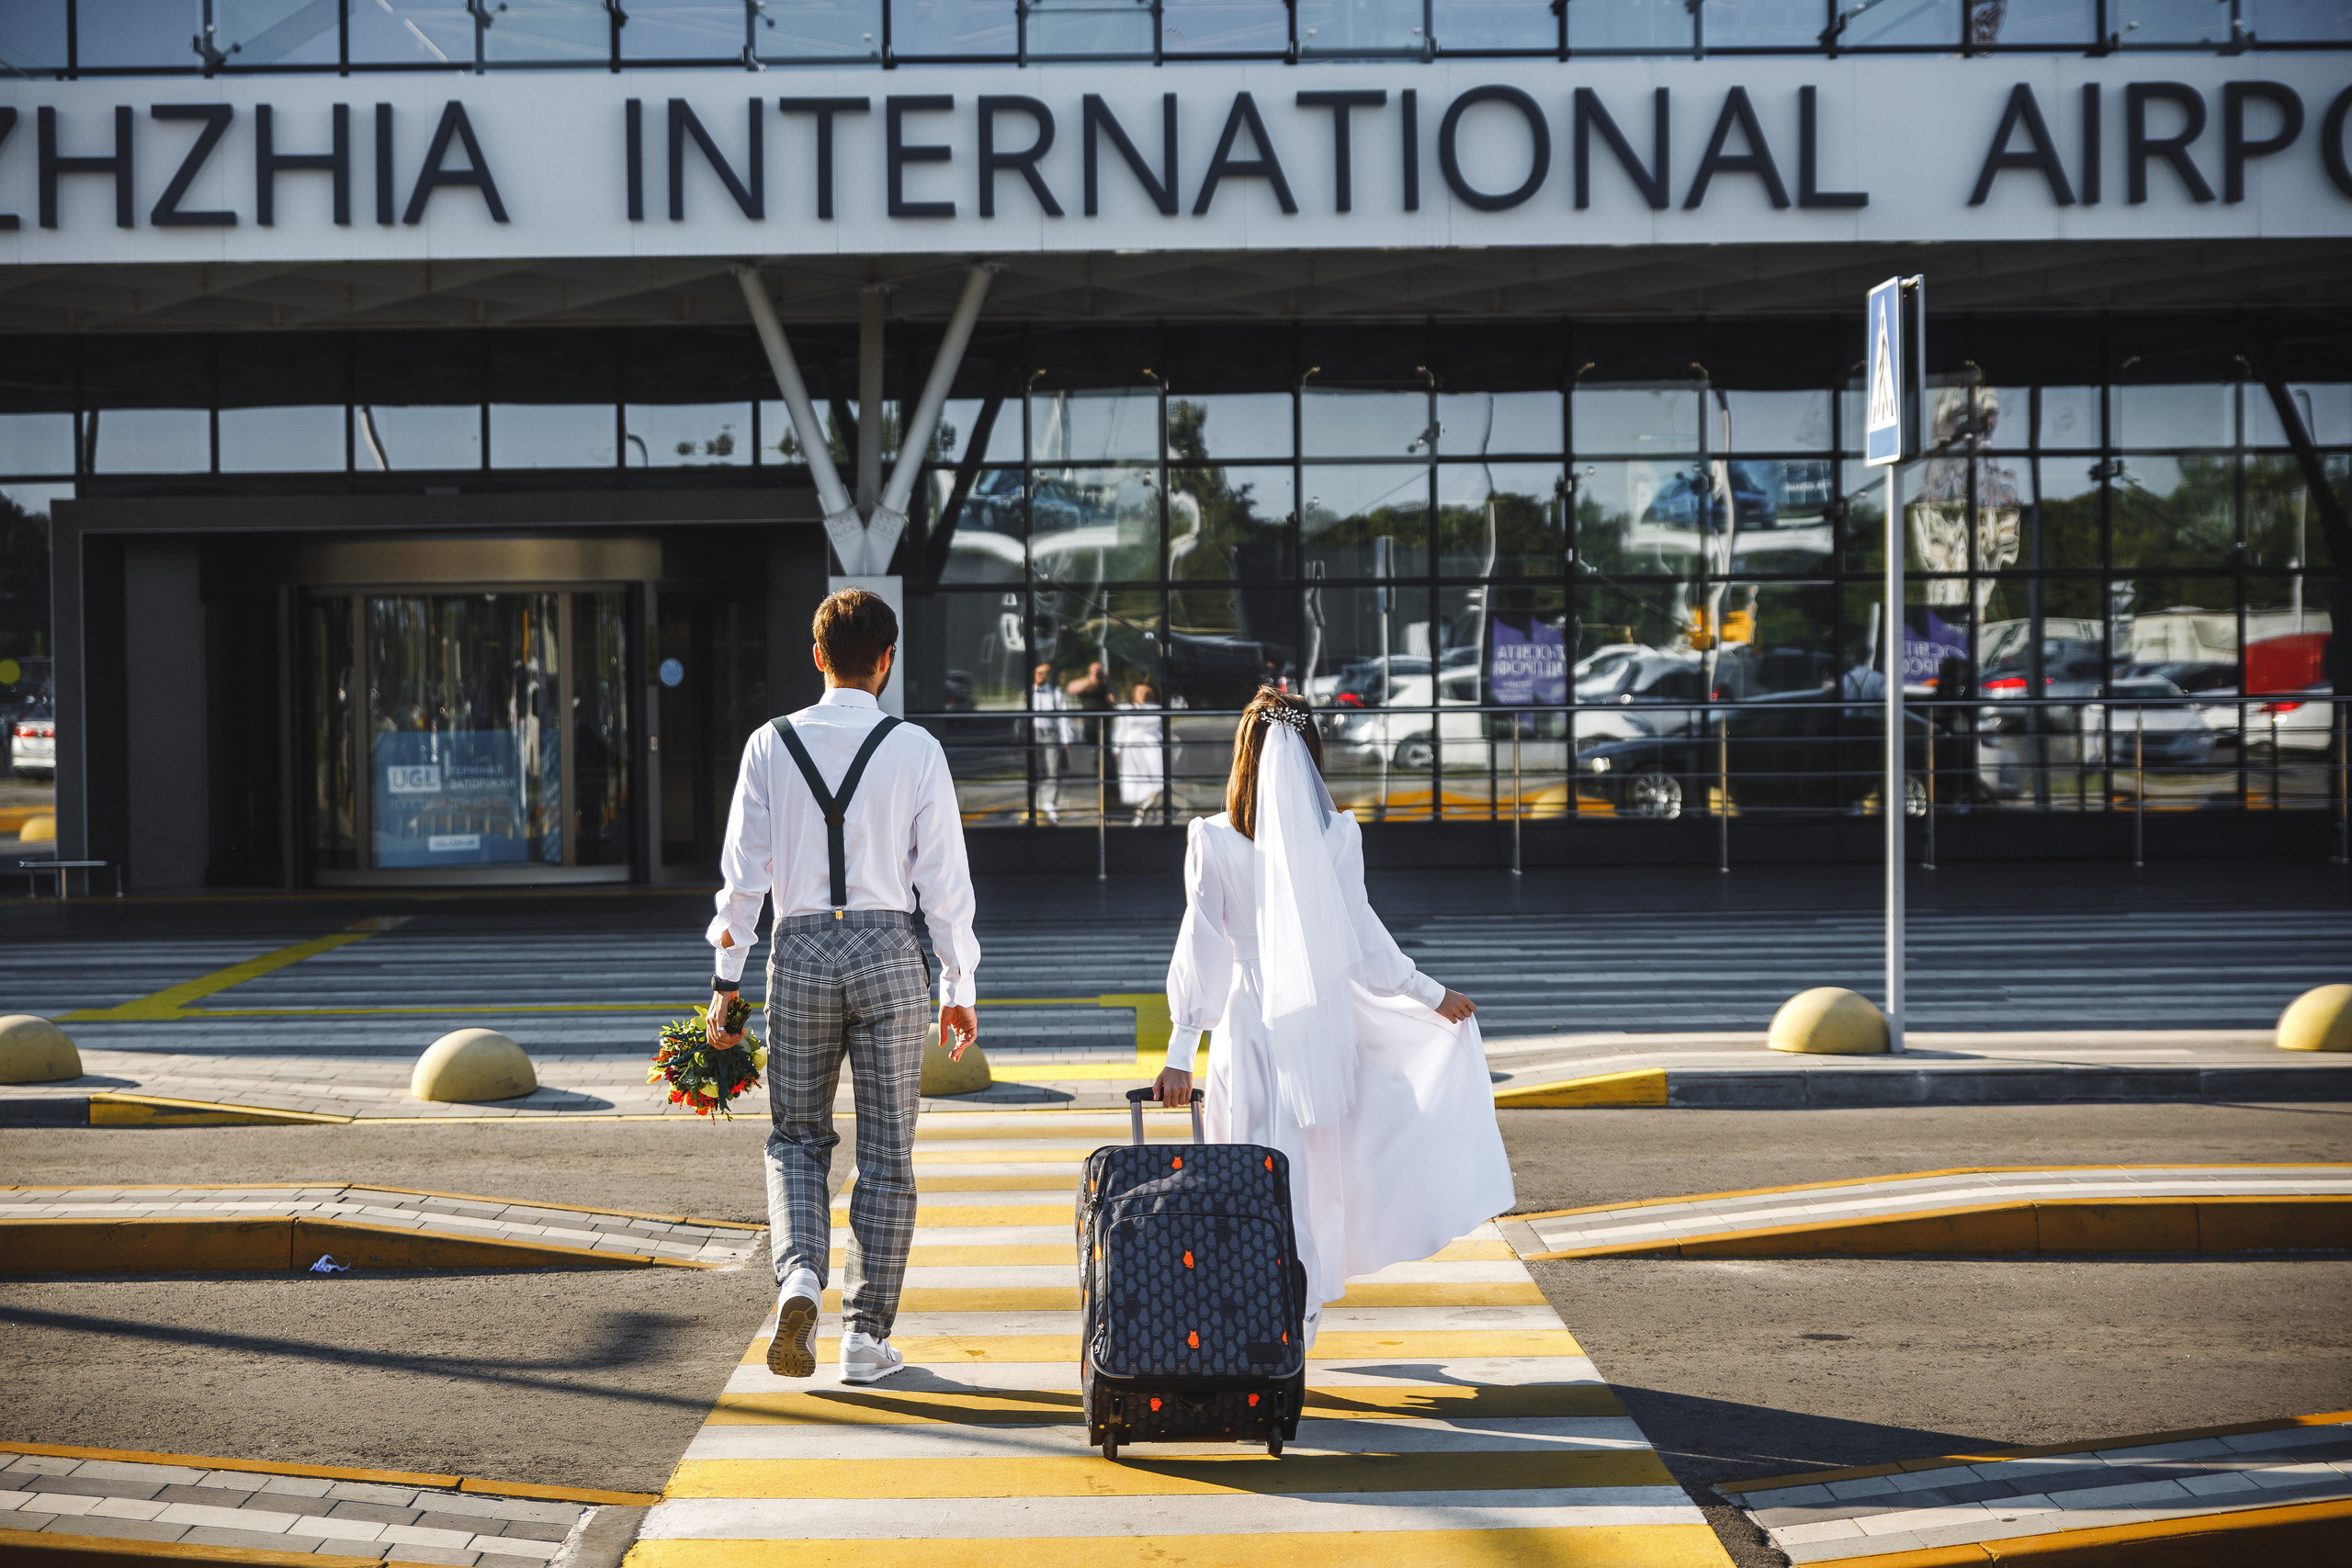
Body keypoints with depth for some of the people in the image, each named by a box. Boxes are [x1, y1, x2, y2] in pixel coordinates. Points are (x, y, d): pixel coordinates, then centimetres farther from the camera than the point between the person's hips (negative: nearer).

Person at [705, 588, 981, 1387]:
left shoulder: (771, 745, 0)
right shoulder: (916, 750, -3)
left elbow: (744, 870, -1)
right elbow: (945, 877, -1)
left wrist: (726, 977, 5)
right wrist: (958, 986, 7)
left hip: (799, 948, 1)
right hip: (887, 947, -1)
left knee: (797, 1137, 16)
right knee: (885, 1153, 7)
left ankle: (800, 1271, -11)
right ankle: (867, 1335, 8)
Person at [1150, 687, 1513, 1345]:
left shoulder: (1212, 839, -8)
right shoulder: (1336, 834, -7)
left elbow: (1200, 948, -8)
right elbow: (1361, 939, -5)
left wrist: (1180, 1053, -6)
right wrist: (1431, 994, 9)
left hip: (1248, 1020, -1)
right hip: (1321, 1019, 1)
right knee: (1316, 1167, 16)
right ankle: (1305, 1307, 24)